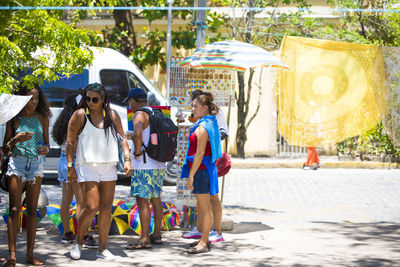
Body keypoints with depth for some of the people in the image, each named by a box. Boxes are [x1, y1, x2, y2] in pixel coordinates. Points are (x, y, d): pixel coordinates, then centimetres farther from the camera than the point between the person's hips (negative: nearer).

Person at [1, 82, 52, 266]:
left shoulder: (42, 118, 6)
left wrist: (45, 149, -8)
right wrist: (16, 139, -18)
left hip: (36, 163, 2)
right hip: (17, 162, -2)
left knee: (32, 209, 2)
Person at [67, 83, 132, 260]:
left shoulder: (112, 115, 7)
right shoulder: (80, 115, -3)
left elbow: (122, 138, 12)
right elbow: (70, 142, -2)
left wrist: (127, 159, 1)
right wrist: (70, 167, -7)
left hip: (109, 166, 4)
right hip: (87, 166, -4)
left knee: (106, 208, 2)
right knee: (91, 207, -13)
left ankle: (102, 249, 11)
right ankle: (78, 242, 9)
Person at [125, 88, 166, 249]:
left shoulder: (140, 115, -12)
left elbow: (137, 134, -31)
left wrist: (137, 152, -18)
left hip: (143, 165, -9)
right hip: (159, 165, 9)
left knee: (142, 200, -7)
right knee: (155, 198, 15)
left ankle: (145, 239, -9)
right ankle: (157, 235, 21)